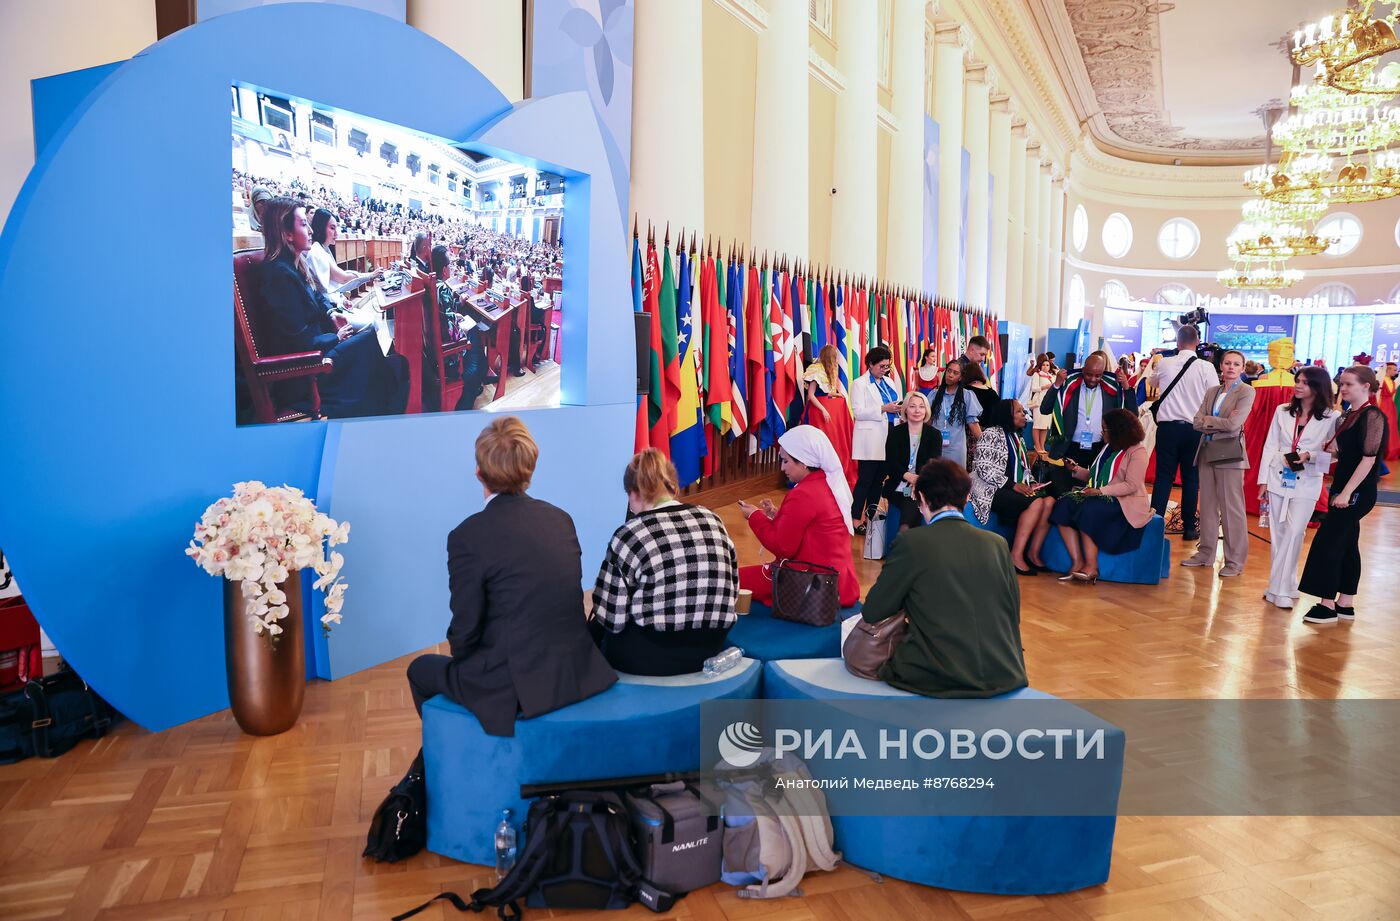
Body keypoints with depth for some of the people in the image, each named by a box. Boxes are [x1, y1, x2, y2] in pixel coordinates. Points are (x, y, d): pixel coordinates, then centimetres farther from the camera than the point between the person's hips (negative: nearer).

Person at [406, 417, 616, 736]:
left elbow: (465, 630, -11)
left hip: (517, 688, -6)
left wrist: (463, 660, 12)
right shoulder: (561, 519, 2)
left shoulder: (467, 536, -16)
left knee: (421, 669, 22)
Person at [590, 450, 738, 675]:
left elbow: (612, 619, -11)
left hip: (650, 657, -6)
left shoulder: (629, 535, -14)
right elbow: (732, 592, 8)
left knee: (594, 633, 22)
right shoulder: (712, 520, 2)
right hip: (710, 648, 6)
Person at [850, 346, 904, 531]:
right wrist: (883, 409, -21)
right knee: (865, 479, -6)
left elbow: (895, 406, 21)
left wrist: (900, 407, -3)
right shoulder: (860, 384, -5)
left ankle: (871, 516, 19)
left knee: (879, 479, 10)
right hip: (870, 440, -7)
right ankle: (855, 519, -1)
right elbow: (858, 412, -14)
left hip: (888, 436, 7)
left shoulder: (889, 382, 16)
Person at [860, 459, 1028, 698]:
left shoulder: (912, 543, -8)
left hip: (941, 680, -5)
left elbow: (872, 613, -1)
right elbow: (1013, 614, 11)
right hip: (1004, 677, 5)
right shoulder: (997, 544, 4)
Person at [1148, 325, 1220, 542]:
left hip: (1167, 426, 1)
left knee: (1163, 476, 4)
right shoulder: (1206, 367, -6)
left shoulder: (1164, 364, -1)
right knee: (1191, 479, 7)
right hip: (1195, 429, -1)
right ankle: (1189, 527, 13)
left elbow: (1153, 382, 22)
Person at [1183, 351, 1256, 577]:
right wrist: (1220, 423, -10)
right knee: (1207, 506, 11)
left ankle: (1235, 561, 3)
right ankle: (1206, 553, 20)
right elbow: (1196, 422, 4)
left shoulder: (1246, 392, -3)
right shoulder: (1212, 392, 14)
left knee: (1232, 509, -3)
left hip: (1230, 454, -6)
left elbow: (1233, 424, -15)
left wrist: (1208, 420, -2)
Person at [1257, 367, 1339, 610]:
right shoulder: (1282, 411, 7)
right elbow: (1270, 446, 6)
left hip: (1306, 483, -3)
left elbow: (1331, 454, -1)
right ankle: (1283, 585, 16)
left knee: (1293, 534, -10)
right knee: (1278, 534, 6)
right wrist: (1263, 480, 3)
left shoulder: (1331, 418, -3)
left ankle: (1279, 588, -4)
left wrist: (1309, 456, -20)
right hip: (1278, 478, 3)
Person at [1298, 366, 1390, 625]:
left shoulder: (1372, 416, -13)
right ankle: (1346, 603, 18)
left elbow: (1369, 458, -18)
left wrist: (1347, 492, -21)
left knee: (1327, 542, -10)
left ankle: (1328, 605, -4)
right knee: (1347, 545, 12)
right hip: (1344, 489, 9)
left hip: (1357, 492, -9)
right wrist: (1330, 449, -2)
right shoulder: (1348, 416, 12)